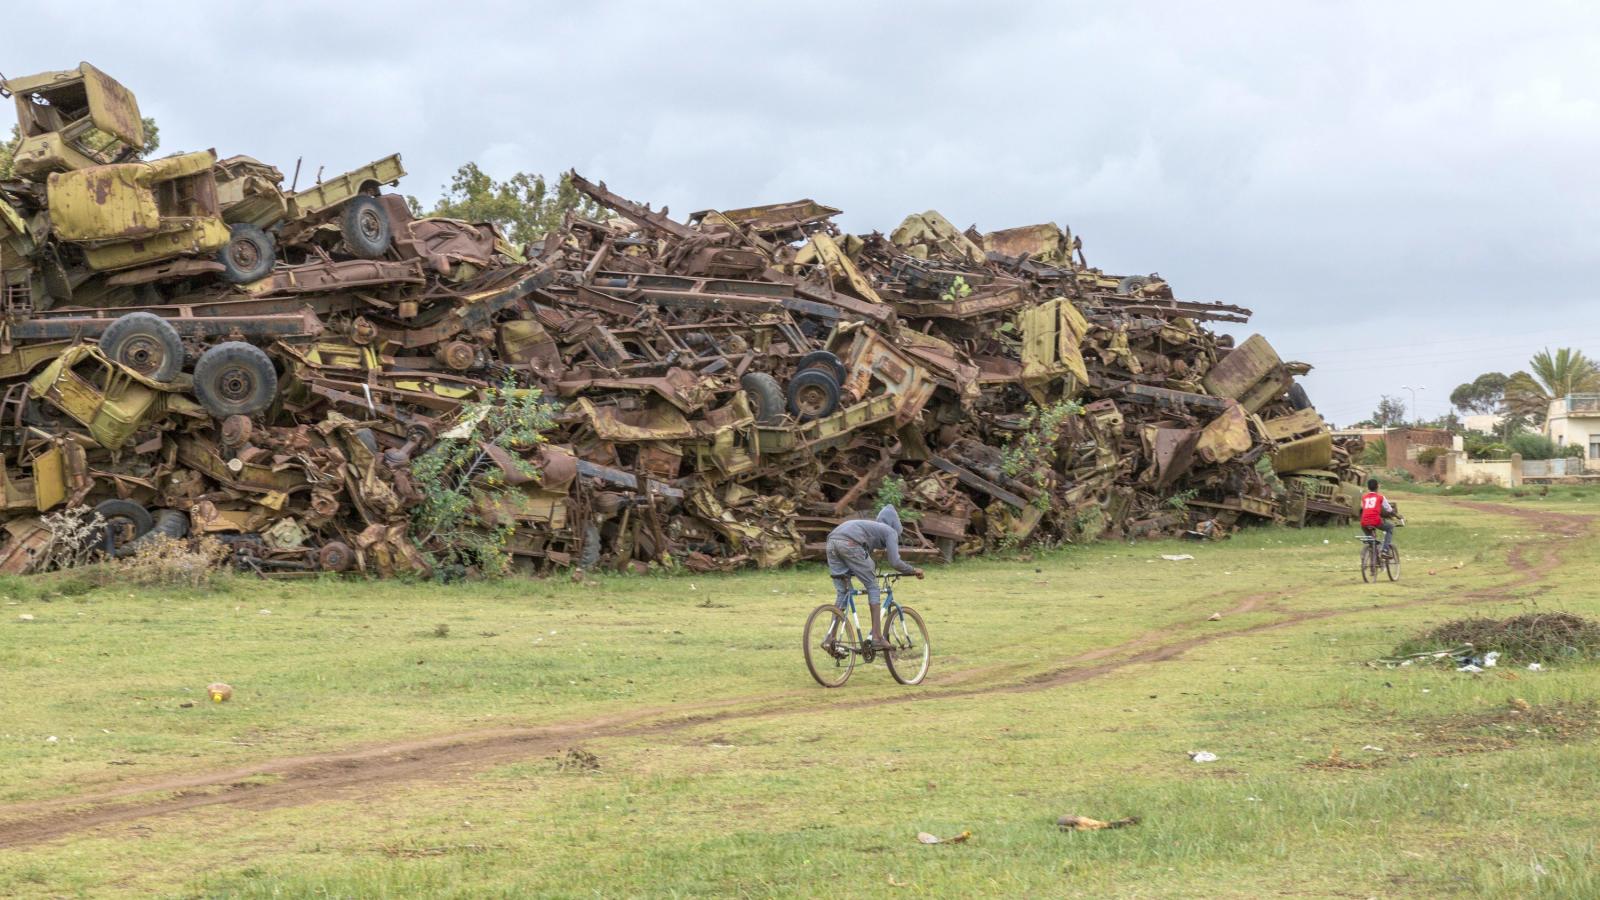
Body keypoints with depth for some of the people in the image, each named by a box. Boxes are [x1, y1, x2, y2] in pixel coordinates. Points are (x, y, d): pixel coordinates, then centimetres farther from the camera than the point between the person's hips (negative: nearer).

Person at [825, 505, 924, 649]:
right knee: (873, 587, 7)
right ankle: (877, 637, 4)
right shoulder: (890, 531, 19)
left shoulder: (871, 526, 39)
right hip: (850, 544, -7)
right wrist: (914, 570, 23)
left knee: (841, 592, 17)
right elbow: (895, 562, 8)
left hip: (832, 541, 7)